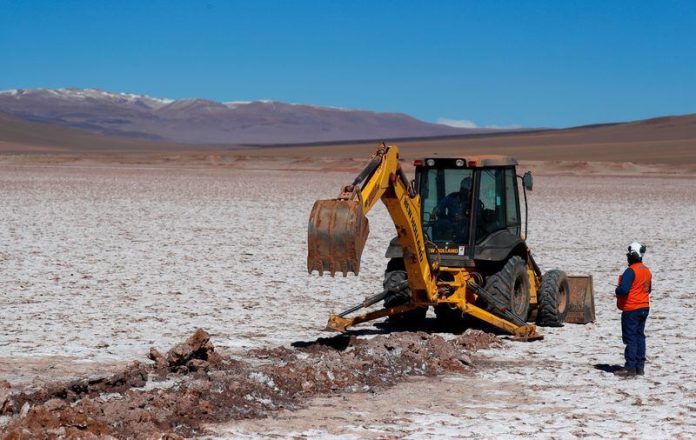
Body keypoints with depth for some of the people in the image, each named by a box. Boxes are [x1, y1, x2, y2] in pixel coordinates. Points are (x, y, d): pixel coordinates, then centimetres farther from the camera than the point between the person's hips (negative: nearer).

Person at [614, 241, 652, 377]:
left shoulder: (631, 271, -18)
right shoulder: (646, 270, 11)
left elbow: (623, 289, -25)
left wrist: (617, 291, -5)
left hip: (631, 309, -9)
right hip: (644, 308, 9)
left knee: (630, 338, -5)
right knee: (640, 336, 12)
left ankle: (630, 367, -4)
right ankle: (640, 367, 14)